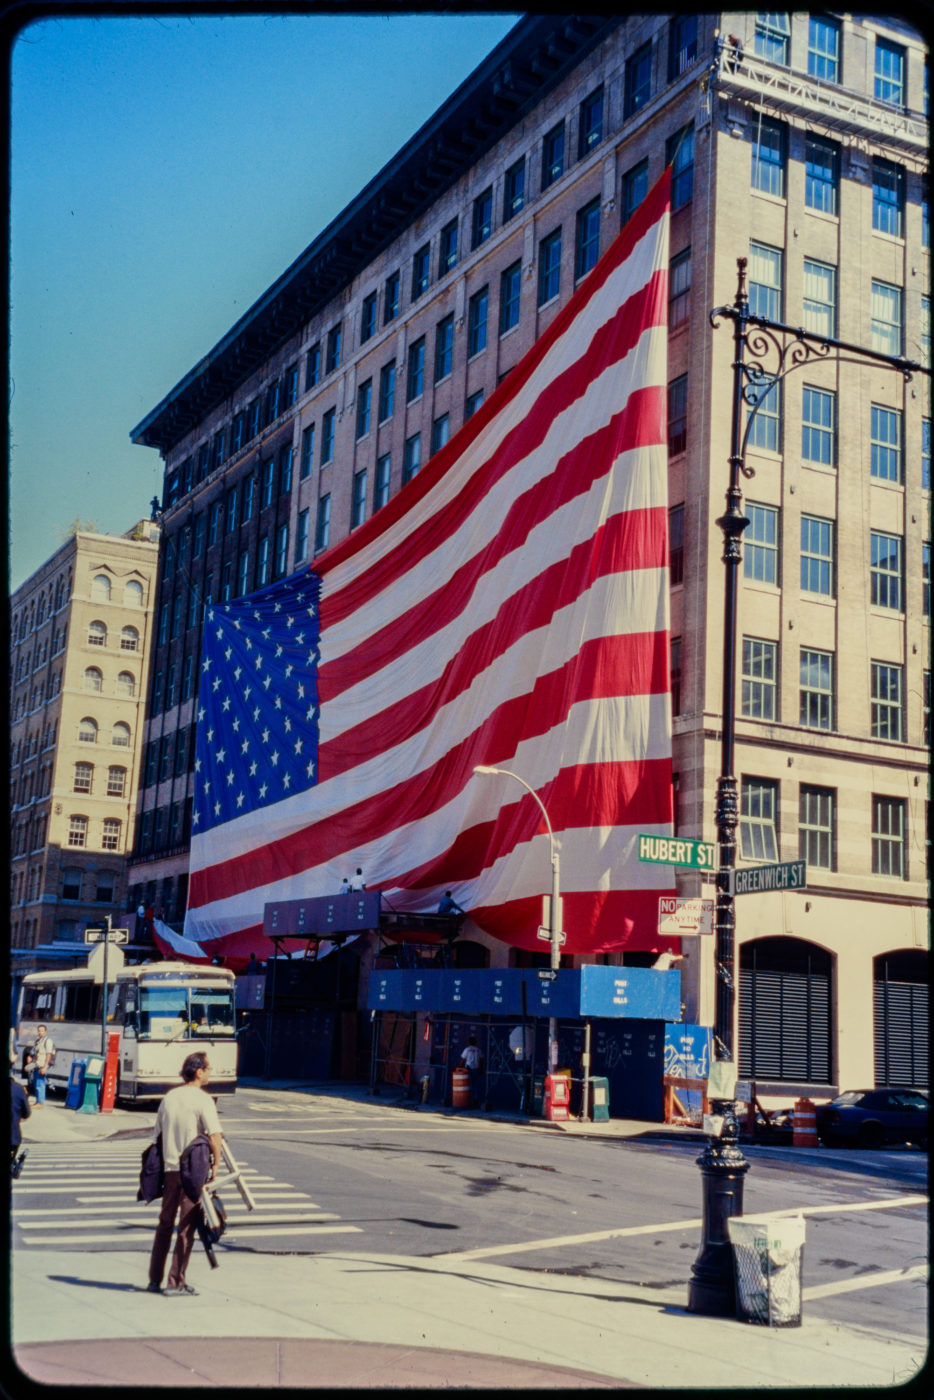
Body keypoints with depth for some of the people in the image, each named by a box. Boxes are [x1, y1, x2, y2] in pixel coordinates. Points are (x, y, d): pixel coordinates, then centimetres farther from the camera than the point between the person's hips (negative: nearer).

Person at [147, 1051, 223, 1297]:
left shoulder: (169, 1097, 9)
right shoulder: (202, 1099, -11)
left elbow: (157, 1135, 14)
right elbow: (214, 1136, -18)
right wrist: (216, 1164, -5)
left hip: (169, 1169, 6)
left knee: (164, 1224, 15)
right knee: (186, 1227, 1)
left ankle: (154, 1279, 20)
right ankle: (176, 1283, 2)